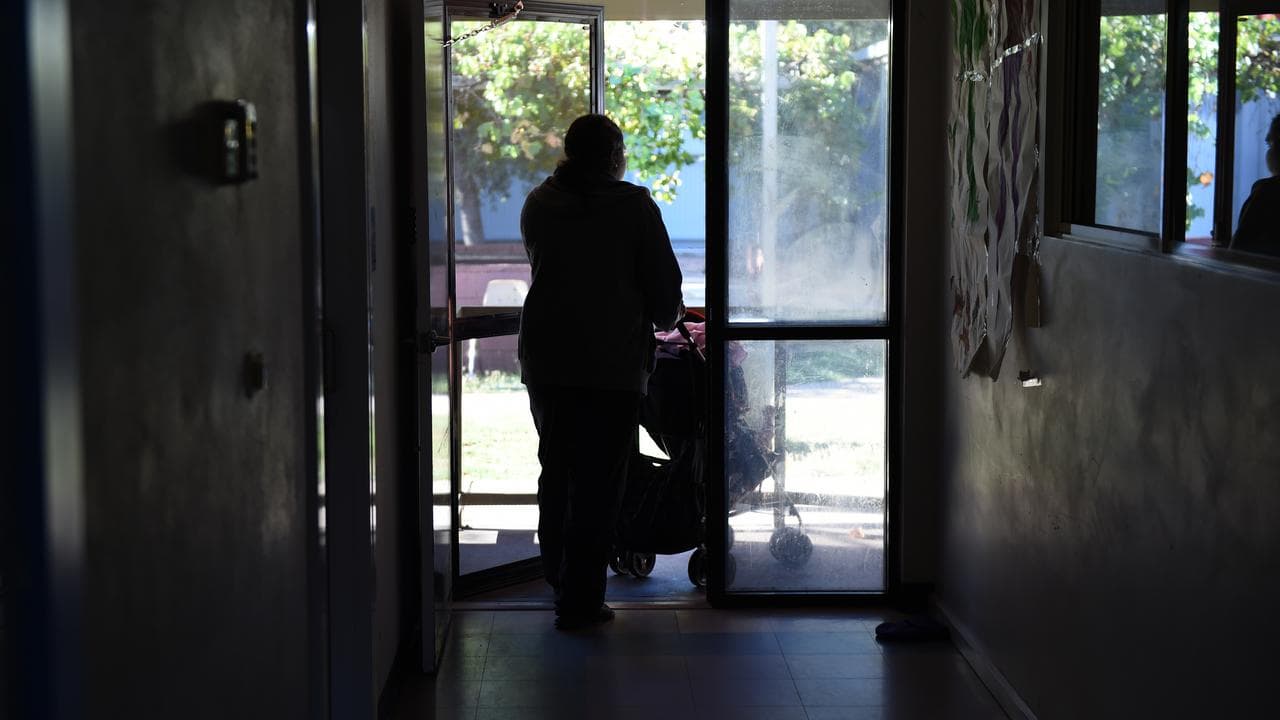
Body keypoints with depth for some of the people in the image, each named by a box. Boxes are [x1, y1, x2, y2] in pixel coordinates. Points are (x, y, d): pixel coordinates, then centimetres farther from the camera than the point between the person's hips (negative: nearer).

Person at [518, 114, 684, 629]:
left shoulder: (538, 204, 6)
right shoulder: (635, 206, -7)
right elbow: (665, 286, -5)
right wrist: (665, 320, 19)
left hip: (546, 361, 4)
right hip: (614, 364, -4)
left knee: (555, 472, 18)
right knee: (598, 482, 1)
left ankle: (559, 581, 28)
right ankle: (580, 600, 2)